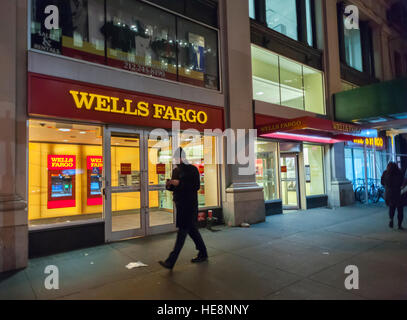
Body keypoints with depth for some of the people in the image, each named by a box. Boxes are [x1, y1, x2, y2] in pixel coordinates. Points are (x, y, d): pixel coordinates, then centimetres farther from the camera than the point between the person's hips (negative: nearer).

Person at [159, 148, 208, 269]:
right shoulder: (176, 170, 12)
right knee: (192, 229, 16)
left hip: (189, 205, -8)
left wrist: (179, 183, -22)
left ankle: (171, 261, -3)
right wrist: (169, 185, -5)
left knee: (182, 231, -5)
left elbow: (197, 186, -17)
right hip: (180, 204, 8)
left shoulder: (192, 169, -9)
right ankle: (203, 253, 31)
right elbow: (174, 188, 18)